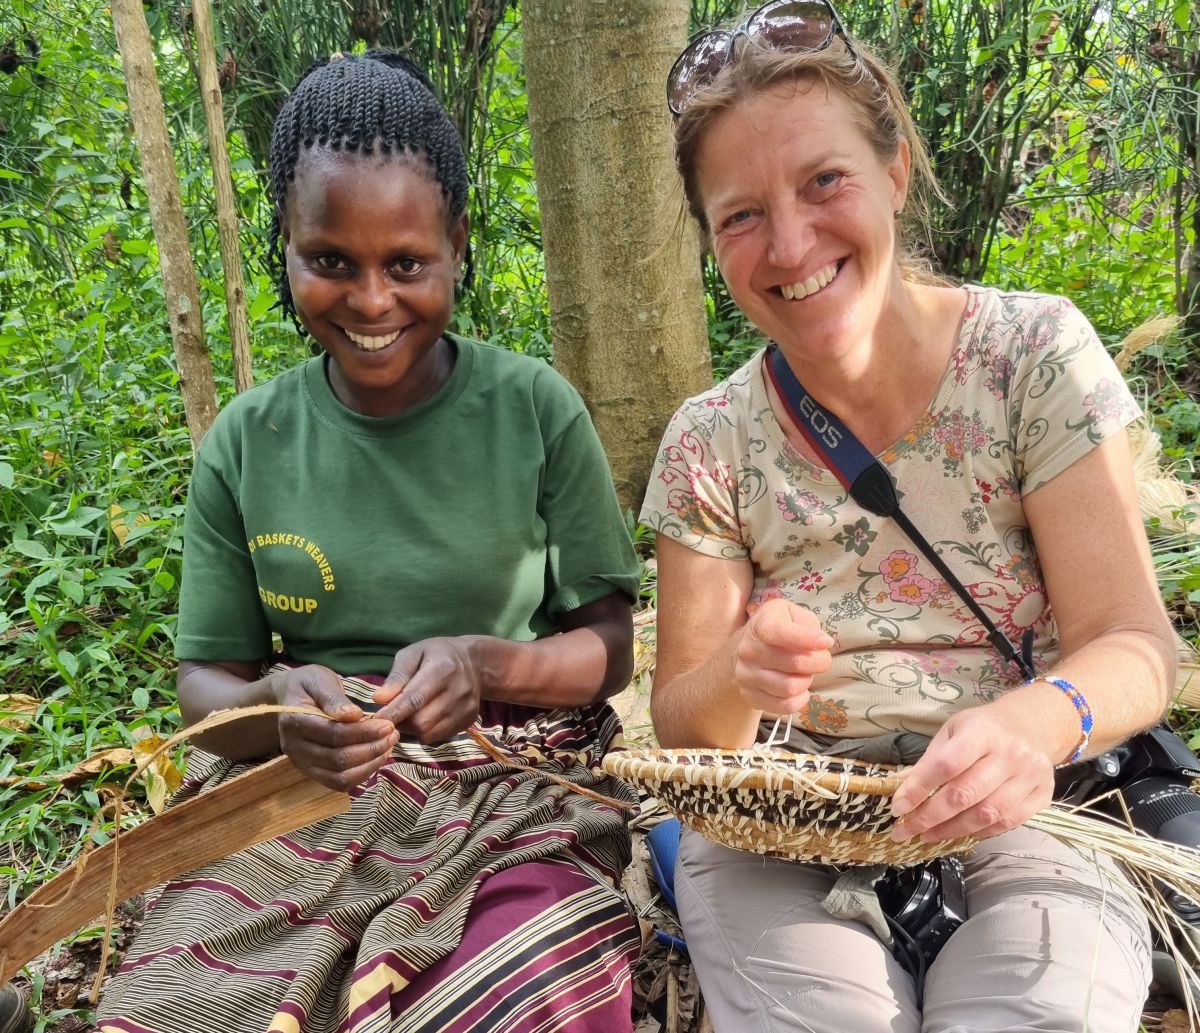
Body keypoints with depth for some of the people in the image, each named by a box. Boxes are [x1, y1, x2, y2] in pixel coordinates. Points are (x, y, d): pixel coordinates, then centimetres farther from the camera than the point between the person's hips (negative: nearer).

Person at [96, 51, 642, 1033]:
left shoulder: (535, 408, -2)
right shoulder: (246, 442, 3)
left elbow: (608, 647, 2)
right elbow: (205, 685, 7)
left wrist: (483, 663, -18)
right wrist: (275, 702, -16)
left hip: (513, 789, -1)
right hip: (300, 794, 2)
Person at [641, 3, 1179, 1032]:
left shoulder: (1036, 352, -5)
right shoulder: (711, 444, -2)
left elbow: (1134, 647, -7)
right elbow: (682, 725, 0)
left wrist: (1039, 720, -30)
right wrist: (742, 679, -23)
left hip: (1021, 821, 0)